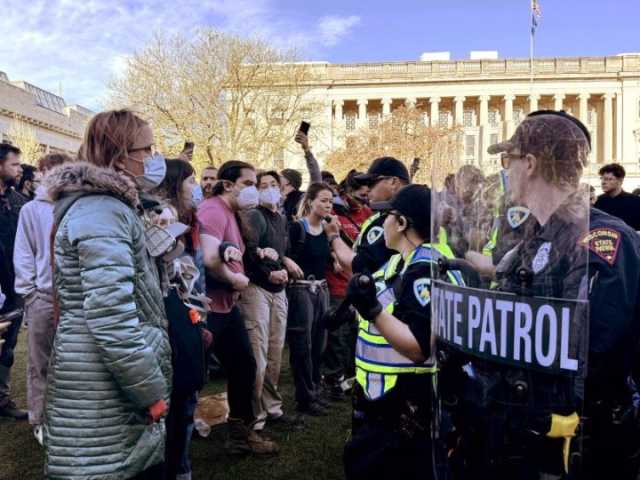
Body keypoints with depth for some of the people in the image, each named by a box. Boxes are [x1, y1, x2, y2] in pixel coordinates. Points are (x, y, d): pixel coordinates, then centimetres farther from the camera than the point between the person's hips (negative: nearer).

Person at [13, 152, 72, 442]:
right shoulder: (31, 210, -1)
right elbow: (23, 255, -1)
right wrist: (30, 291, -5)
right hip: (43, 297, -1)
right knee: (41, 363, 8)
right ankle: (40, 420, 21)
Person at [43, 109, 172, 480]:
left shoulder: (104, 205, 15)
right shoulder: (102, 210, -18)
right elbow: (111, 317, -26)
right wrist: (151, 391, -18)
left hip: (116, 384, 10)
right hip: (107, 393, -10)